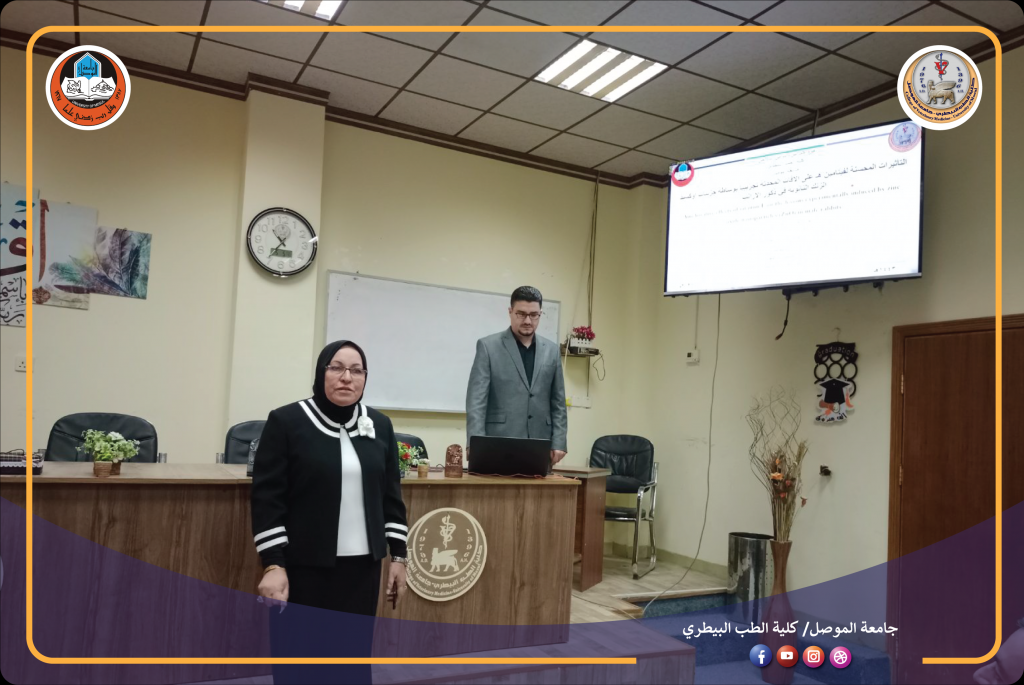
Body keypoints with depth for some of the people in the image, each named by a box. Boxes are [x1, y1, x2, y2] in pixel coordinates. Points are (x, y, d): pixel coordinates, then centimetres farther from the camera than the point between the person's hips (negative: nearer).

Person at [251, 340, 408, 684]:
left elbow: (392, 495, 10)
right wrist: (273, 564, -13)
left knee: (354, 657, 10)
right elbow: (266, 497, -8)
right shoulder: (286, 421, -6)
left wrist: (398, 555, 8)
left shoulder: (380, 426, 6)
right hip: (304, 566, -3)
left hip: (362, 565, 4)